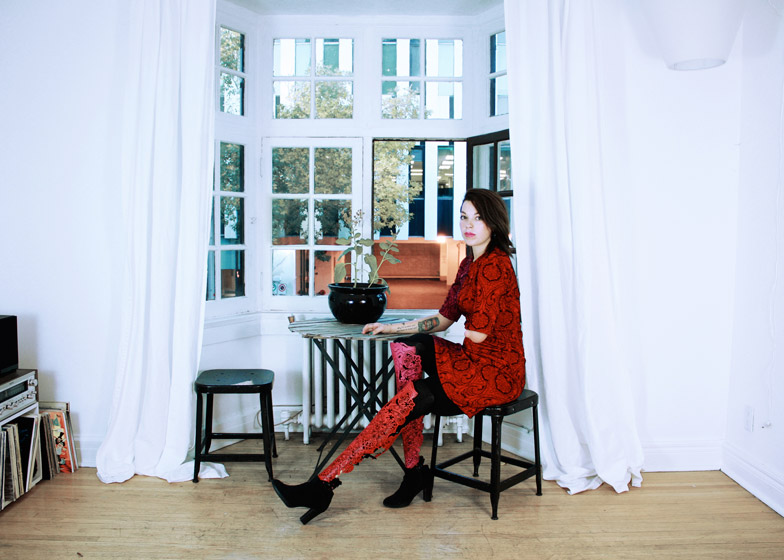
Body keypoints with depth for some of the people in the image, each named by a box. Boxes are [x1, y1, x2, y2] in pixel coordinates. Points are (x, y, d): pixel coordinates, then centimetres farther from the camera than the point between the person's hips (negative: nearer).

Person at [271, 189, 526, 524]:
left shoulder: (495, 264, -15)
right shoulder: (469, 263, 14)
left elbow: (478, 333, -18)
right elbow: (444, 320, 16)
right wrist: (393, 328, 11)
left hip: (498, 371, -8)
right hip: (474, 360, 8)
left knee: (409, 399, -18)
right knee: (405, 348, -9)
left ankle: (324, 485, -14)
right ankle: (414, 469, -8)